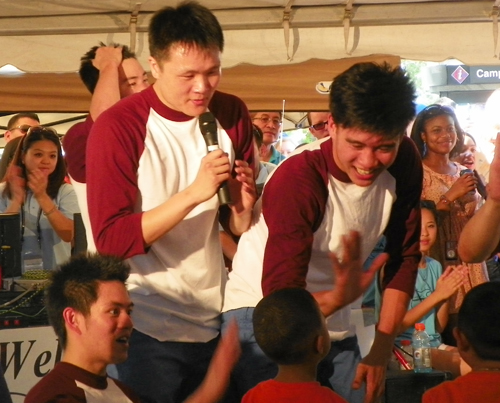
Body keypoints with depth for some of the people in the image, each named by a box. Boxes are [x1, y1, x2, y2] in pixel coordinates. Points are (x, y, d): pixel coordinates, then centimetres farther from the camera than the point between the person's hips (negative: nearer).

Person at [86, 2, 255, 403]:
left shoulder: (231, 114, 1)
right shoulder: (117, 127, -14)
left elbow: (237, 226, 10)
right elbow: (111, 240, -19)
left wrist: (242, 209, -13)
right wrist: (193, 193, -27)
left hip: (215, 322, 5)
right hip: (149, 328, -4)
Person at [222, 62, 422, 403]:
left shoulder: (403, 161, -9)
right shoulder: (296, 179, -26)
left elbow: (404, 256, 2)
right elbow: (281, 299, -30)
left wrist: (382, 351, -2)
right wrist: (341, 295, -51)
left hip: (335, 326, 6)